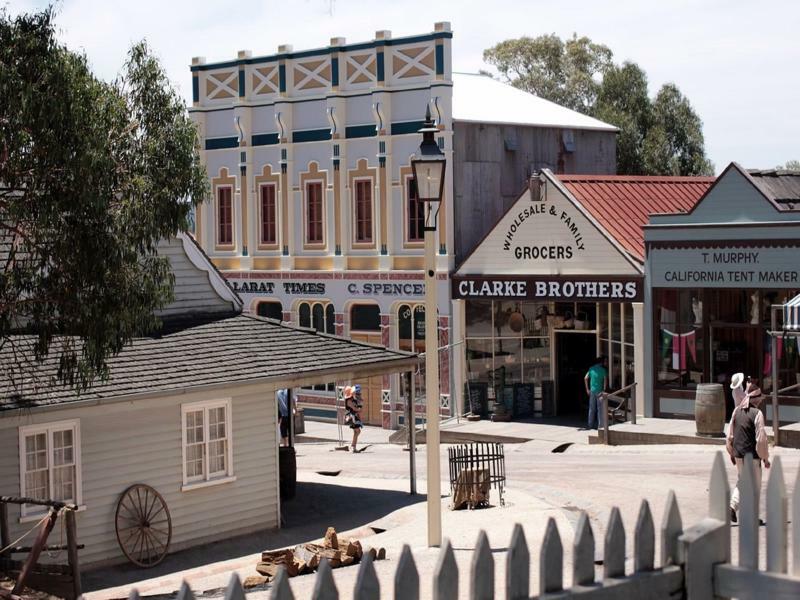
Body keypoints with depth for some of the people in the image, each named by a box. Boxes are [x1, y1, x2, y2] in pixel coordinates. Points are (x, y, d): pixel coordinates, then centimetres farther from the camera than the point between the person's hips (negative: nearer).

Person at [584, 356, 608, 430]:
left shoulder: (592, 368, 9)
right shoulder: (603, 370, -5)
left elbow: (585, 378, 8)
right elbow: (605, 380, -15)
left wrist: (587, 389, 12)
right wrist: (604, 390, -13)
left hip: (592, 391, 5)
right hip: (599, 391, -5)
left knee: (592, 409, 10)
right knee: (600, 409, 0)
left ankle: (591, 425, 14)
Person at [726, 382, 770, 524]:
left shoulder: (737, 411, 3)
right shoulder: (757, 414, -16)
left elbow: (730, 434, 9)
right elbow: (761, 438, -15)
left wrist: (731, 453, 19)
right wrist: (765, 458, -5)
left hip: (738, 454, 6)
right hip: (752, 455, -6)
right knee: (754, 486, 8)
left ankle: (732, 507, 4)